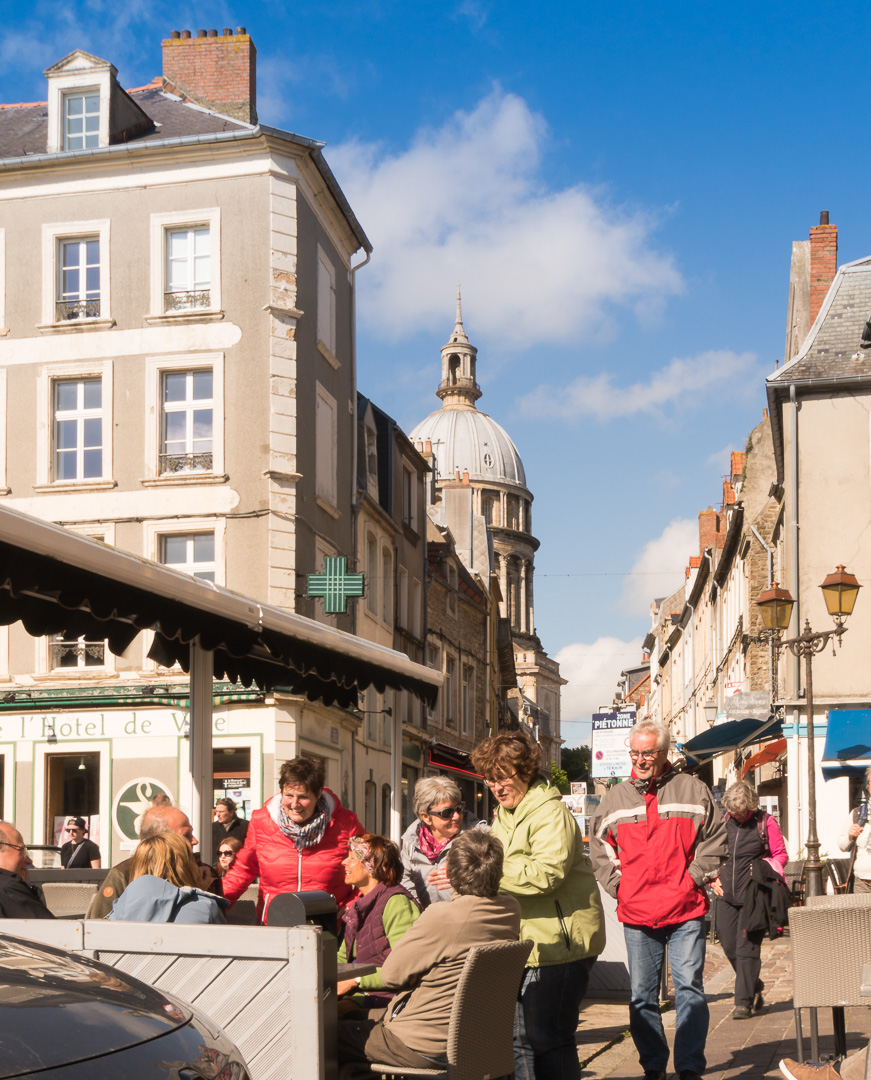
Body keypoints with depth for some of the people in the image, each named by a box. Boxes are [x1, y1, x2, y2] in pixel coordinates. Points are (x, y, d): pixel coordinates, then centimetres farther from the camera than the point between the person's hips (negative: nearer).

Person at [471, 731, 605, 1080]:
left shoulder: (551, 813, -13)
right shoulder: (503, 817, 18)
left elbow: (545, 873, -26)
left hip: (559, 943, -9)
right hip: (524, 943, 10)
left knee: (547, 1039, -8)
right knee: (520, 1038, 13)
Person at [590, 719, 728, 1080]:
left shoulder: (693, 790, 2)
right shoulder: (615, 797, 9)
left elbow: (716, 837, 6)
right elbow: (598, 847, 15)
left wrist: (694, 876, -3)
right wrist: (617, 884, 3)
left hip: (686, 910, -2)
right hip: (636, 914, 3)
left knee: (689, 988, -4)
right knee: (641, 995, 7)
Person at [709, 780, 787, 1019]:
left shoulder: (765, 822, -3)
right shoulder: (724, 821, 7)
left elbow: (781, 855, 3)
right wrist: (714, 878, 7)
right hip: (726, 893, 5)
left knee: (747, 947, -7)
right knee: (729, 945, 8)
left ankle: (744, 1002, -1)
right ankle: (754, 986, 31)